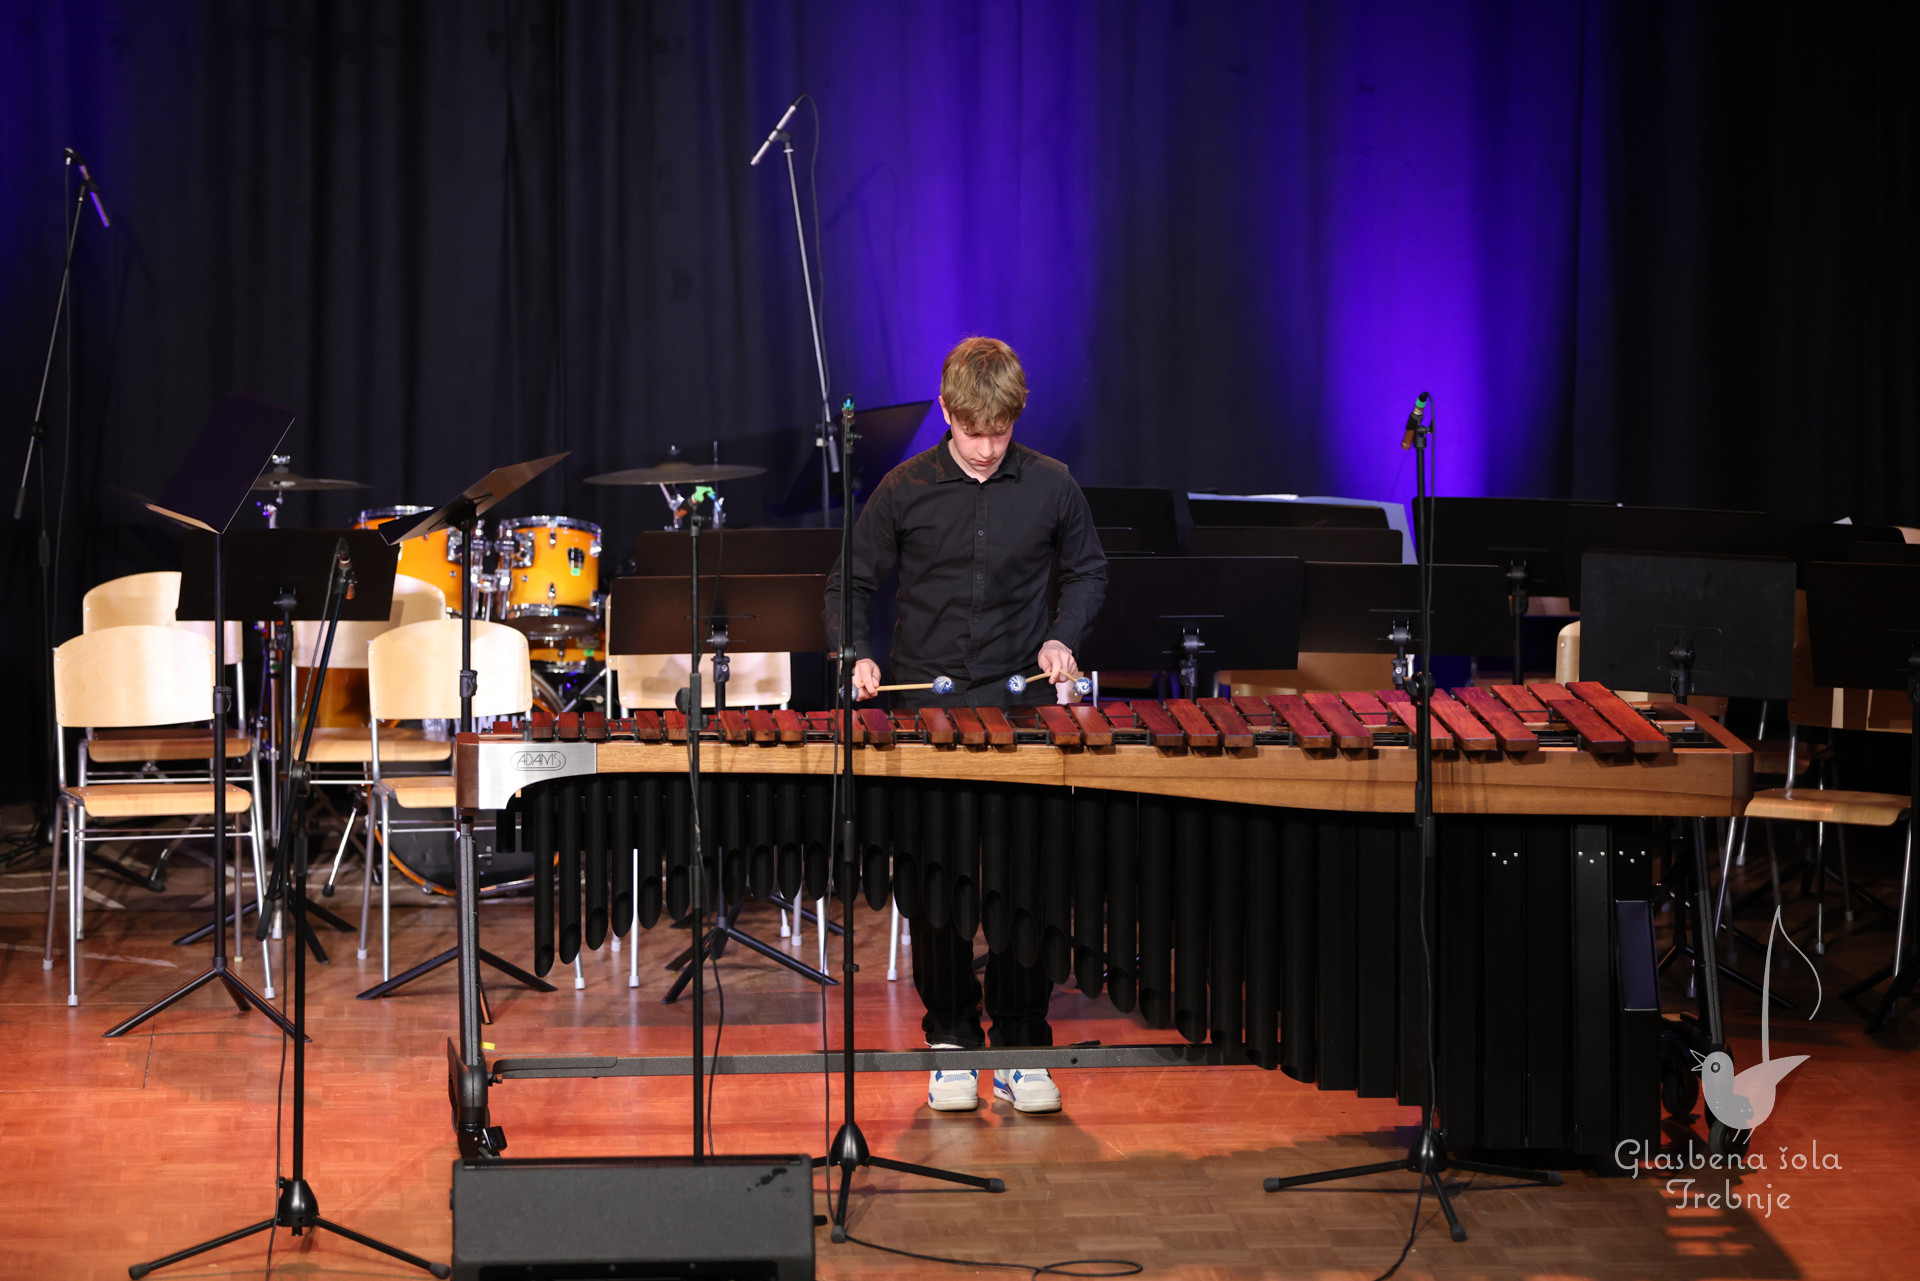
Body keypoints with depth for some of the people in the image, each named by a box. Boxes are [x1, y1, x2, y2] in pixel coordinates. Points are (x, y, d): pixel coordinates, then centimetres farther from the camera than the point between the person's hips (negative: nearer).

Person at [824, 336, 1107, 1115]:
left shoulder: (1050, 487, -1)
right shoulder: (904, 490, -2)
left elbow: (1087, 573, 14)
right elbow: (851, 582, 7)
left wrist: (1063, 638, -3)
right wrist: (856, 654, -9)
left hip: (1021, 706, 0)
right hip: (929, 707, 0)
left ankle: (1020, 1049, 11)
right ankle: (950, 1043, 15)